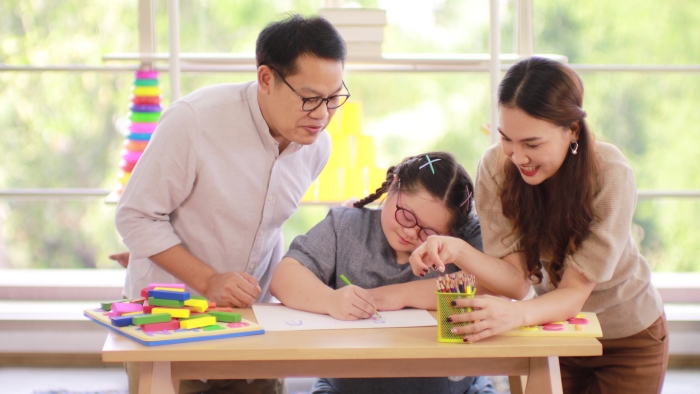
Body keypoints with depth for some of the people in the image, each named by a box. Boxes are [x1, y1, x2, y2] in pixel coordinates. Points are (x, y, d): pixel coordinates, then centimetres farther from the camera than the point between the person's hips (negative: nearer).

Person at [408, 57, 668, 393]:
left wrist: (515, 314, -52)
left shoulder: (610, 176, -30)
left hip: (628, 338, -2)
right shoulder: (495, 168, -21)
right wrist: (457, 251, -43)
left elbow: (575, 292, -31)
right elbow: (515, 279, -23)